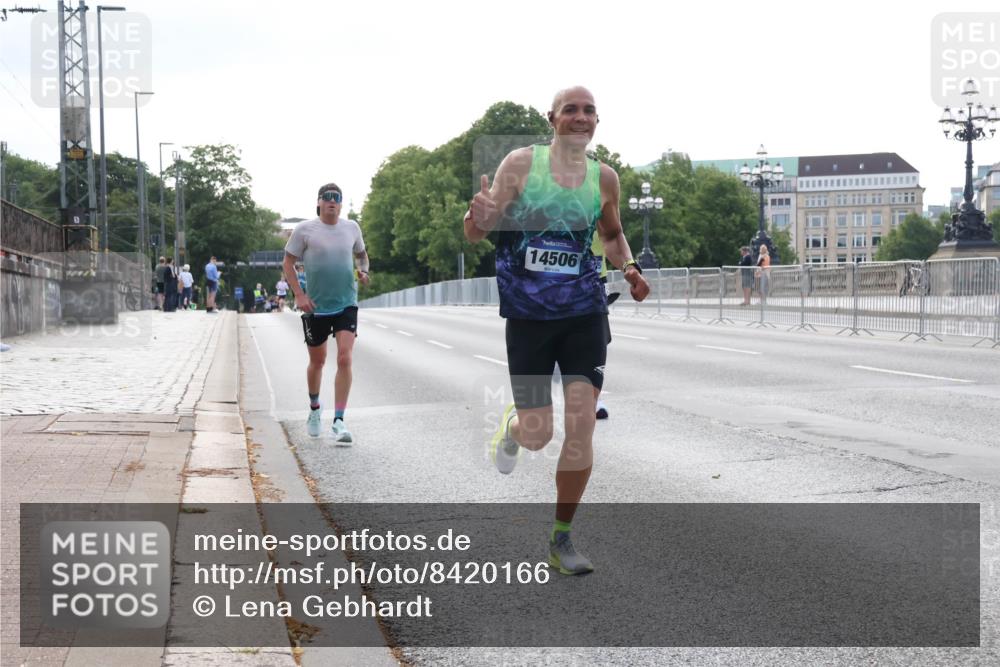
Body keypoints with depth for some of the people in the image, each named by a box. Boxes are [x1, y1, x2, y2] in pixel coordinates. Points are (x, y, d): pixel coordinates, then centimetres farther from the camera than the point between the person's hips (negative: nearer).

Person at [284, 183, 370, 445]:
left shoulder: (352, 227, 5)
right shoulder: (305, 229, -4)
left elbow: (361, 254, 21)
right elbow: (288, 262, 0)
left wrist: (363, 271, 0)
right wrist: (299, 294, -10)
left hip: (346, 304, 1)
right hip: (316, 306, -1)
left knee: (345, 359, -14)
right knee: (317, 361, 13)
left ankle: (339, 421, -12)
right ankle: (314, 407, 40)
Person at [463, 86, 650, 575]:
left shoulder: (604, 177, 2)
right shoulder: (521, 163, -6)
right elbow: (476, 233, -4)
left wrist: (629, 269, 1)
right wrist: (477, 218, -28)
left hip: (584, 312, 2)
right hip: (527, 315, -2)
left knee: (581, 425, -4)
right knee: (537, 436, 0)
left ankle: (561, 540, 12)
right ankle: (513, 424, 41)